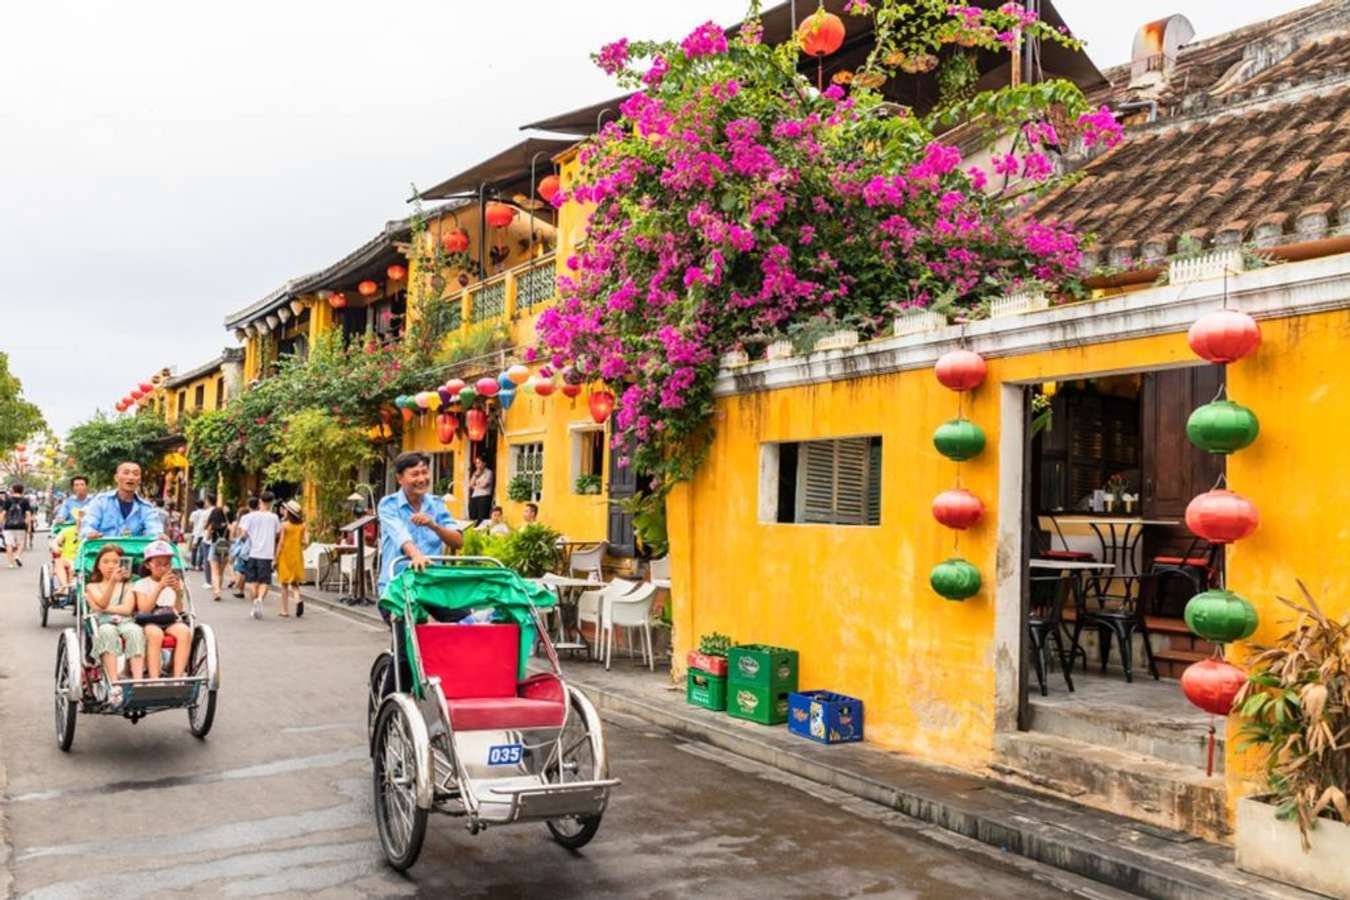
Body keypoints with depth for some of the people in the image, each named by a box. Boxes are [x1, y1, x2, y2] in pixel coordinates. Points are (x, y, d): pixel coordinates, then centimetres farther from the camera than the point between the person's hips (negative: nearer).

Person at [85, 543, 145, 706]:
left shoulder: (127, 587, 25)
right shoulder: (92, 587, 21)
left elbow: (127, 609, 6)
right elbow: (102, 603, -3)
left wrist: (105, 608, 0)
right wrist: (112, 581, -17)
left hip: (126, 623, 1)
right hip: (102, 625, -1)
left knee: (135, 631, -36)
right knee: (108, 632, -39)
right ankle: (113, 685, -48)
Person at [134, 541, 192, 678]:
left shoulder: (176, 582, 18)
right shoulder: (142, 584, 11)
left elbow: (179, 610, 6)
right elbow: (144, 609, -7)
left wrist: (178, 592, -13)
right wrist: (160, 587, -16)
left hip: (171, 621, 2)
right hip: (149, 622, -2)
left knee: (185, 631, -32)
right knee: (154, 633, -38)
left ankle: (177, 677, -36)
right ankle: (154, 680, -39)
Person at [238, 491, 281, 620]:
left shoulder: (251, 516, -2)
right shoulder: (274, 517, 1)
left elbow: (244, 533, -9)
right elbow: (278, 535, 9)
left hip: (253, 552, 1)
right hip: (267, 553, -1)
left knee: (254, 581, 13)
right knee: (265, 581, 1)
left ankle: (255, 605, 17)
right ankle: (260, 599, -25)